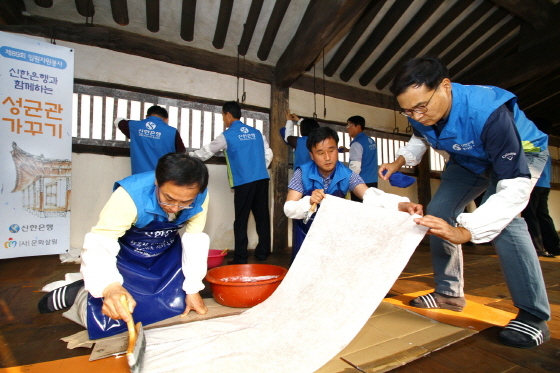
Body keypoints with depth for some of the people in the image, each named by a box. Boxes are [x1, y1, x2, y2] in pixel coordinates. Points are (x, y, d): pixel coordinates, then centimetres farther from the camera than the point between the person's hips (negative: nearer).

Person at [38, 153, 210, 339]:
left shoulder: (200, 197, -24)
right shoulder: (130, 195, -33)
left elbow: (195, 241, -16)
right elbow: (99, 244, -36)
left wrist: (192, 290, -12)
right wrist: (109, 287, -55)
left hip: (166, 256, 3)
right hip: (125, 257, -3)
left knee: (178, 305, -6)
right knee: (114, 316, -13)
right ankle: (78, 294, 18)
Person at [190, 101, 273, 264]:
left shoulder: (227, 135, 1)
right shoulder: (256, 132, 14)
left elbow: (207, 152, 12)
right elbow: (268, 154, 14)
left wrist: (189, 155, 29)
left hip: (244, 182, -5)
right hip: (262, 179, 5)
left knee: (241, 220, 2)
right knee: (262, 216, 9)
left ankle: (240, 257, 7)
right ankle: (263, 253, 17)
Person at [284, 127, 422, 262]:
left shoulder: (347, 175, -17)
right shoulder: (302, 173, -21)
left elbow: (370, 195, -33)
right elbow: (289, 209, -23)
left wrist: (402, 204, -51)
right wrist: (309, 201, -44)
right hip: (306, 231, -1)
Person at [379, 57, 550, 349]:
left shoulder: (488, 111, -41)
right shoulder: (419, 114, -21)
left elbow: (515, 187, -43)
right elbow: (421, 138, 6)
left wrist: (464, 231, -55)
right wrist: (400, 160, -14)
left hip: (520, 154, -6)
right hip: (469, 160, 6)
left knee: (502, 219, -31)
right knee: (437, 214, -4)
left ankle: (534, 316, -14)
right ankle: (449, 293, 12)